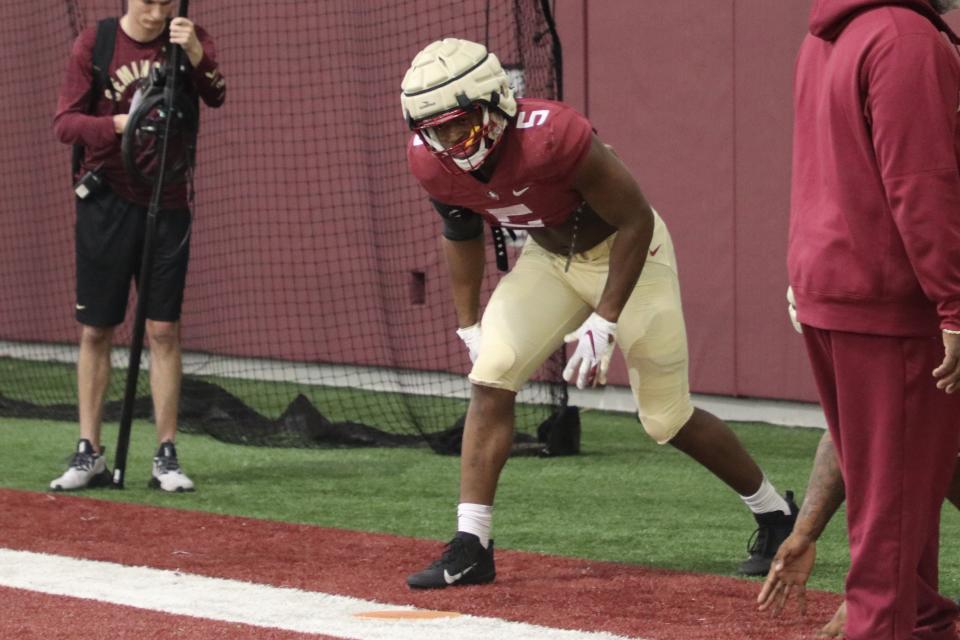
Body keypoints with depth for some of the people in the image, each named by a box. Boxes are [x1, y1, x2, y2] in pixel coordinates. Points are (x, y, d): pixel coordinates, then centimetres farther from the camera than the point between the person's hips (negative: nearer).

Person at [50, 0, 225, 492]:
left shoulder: (190, 41, -1)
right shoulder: (94, 44, -5)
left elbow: (216, 98, -16)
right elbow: (65, 123, -8)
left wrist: (196, 56, -34)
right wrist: (119, 124, -25)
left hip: (167, 206, 0)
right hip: (106, 202, 0)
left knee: (164, 330, -1)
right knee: (95, 331, 3)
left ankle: (166, 457, 5)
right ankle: (89, 455, 10)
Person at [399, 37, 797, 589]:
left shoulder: (551, 136, -37)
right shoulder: (431, 160, -18)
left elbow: (635, 221, -26)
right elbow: (462, 233, 5)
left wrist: (604, 322, -28)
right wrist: (470, 326, 6)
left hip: (627, 252, -5)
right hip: (549, 257, 6)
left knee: (669, 419, -1)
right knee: (491, 378, -13)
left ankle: (777, 516, 21)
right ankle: (470, 550, -11)